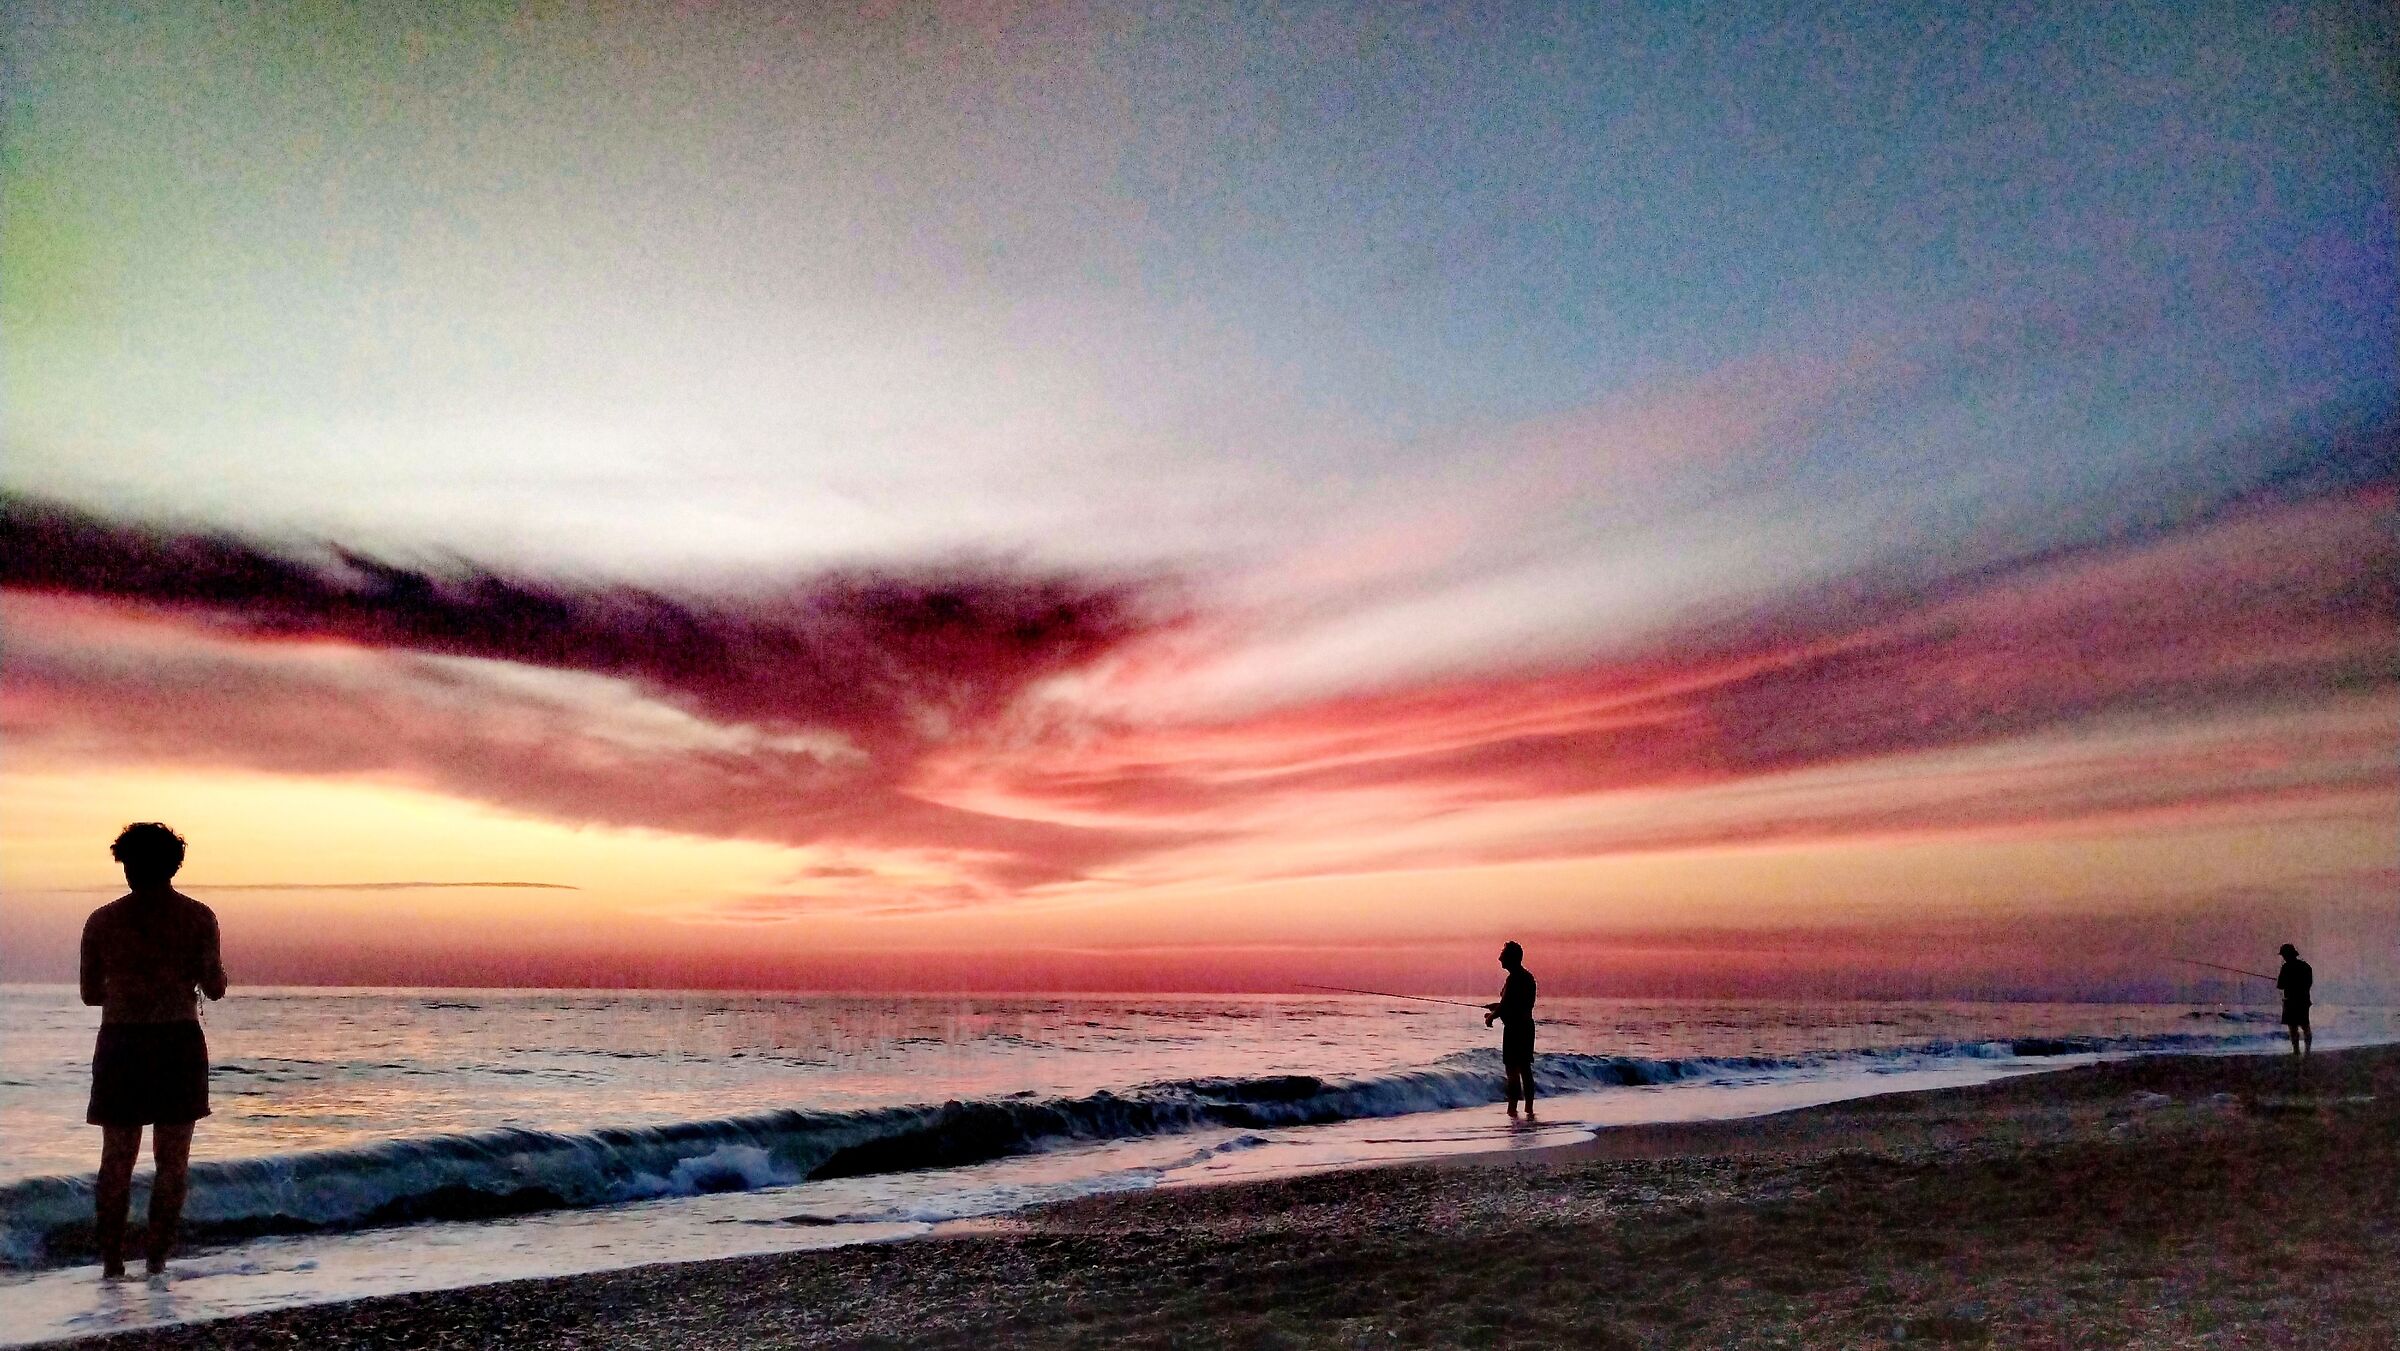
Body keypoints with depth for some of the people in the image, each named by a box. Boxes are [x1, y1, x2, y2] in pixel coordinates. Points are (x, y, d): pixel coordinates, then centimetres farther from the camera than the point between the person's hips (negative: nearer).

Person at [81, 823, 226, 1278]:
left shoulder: (101, 920, 3)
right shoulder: (198, 917, -2)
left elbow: (90, 994, 9)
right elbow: (215, 989, -1)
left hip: (119, 1044, 1)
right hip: (179, 1044, -1)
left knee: (116, 1159, 12)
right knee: (172, 1159, 8)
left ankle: (112, 1260, 11)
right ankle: (157, 1256, 5)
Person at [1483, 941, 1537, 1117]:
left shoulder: (1513, 979, -17)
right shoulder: (1528, 977, 12)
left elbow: (1505, 1006, -19)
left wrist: (1491, 1017, -2)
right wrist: (1495, 1008, 23)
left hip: (1514, 1028, -10)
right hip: (1527, 1025, 10)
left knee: (1512, 1070, -5)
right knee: (1525, 1069, 15)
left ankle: (1512, 1109, -4)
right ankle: (1529, 1108, 20)